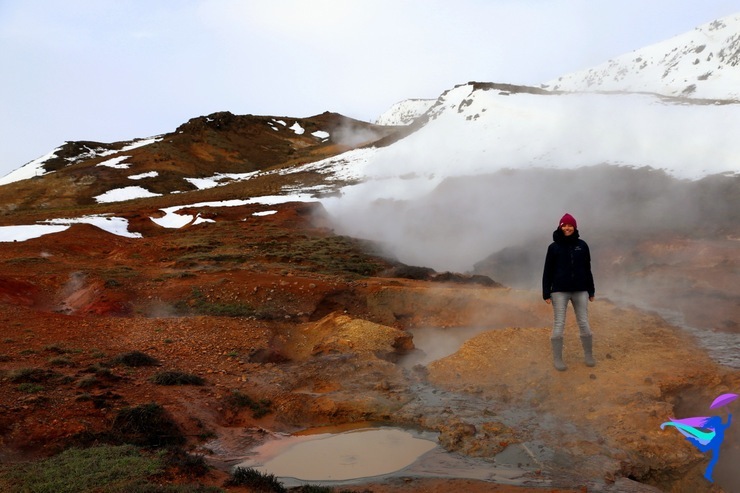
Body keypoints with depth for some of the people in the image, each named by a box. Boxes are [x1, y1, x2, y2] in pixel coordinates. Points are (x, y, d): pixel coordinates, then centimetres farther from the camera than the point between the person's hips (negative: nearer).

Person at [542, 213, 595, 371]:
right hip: (560, 291, -2)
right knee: (558, 325, -2)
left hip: (580, 291, 2)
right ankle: (557, 359, 8)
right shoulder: (554, 247, 0)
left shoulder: (582, 245, 5)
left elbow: (587, 269, 11)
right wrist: (546, 293, -6)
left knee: (584, 324, 5)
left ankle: (589, 355, 22)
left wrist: (591, 290, 9)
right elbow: (548, 271, 0)